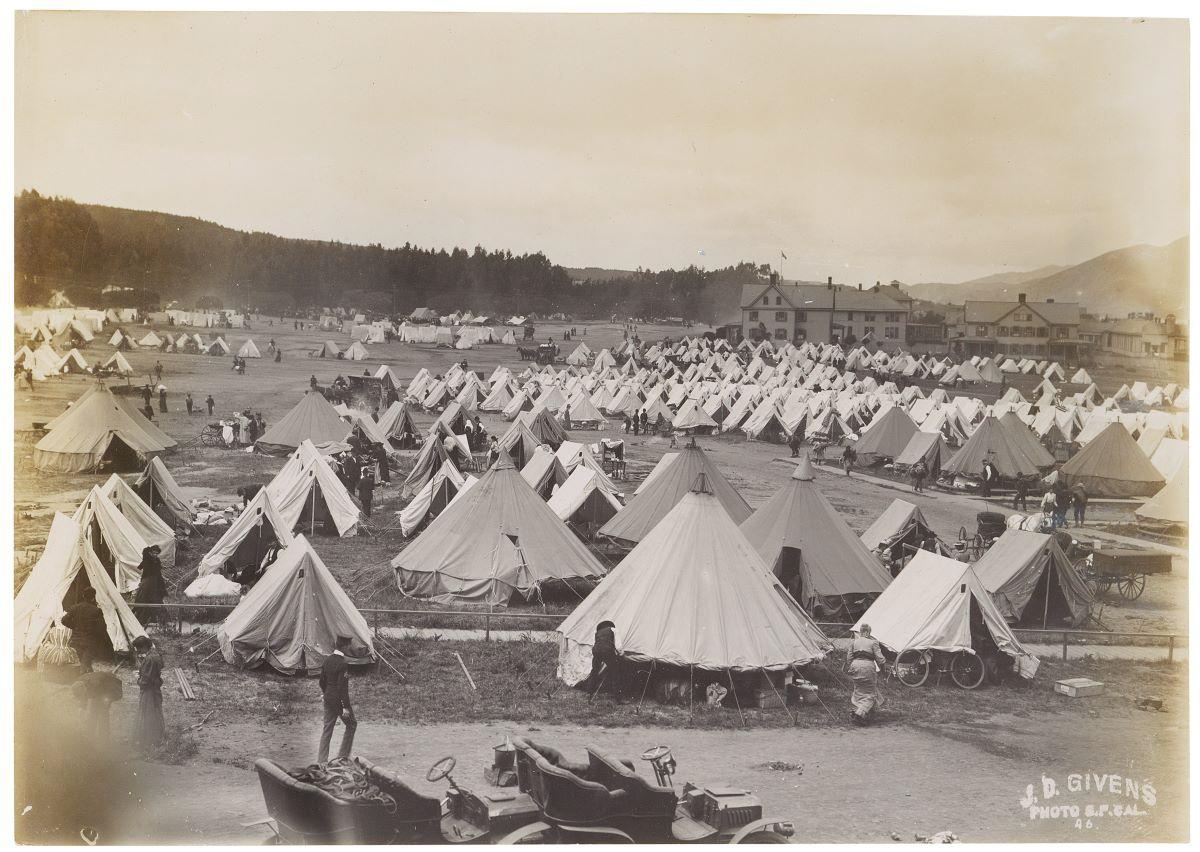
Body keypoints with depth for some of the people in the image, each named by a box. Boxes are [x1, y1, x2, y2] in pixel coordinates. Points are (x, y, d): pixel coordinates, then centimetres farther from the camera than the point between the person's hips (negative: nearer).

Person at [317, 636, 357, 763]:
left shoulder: (327, 660, 4)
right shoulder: (343, 664, -21)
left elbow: (322, 681, 14)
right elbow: (342, 687, -22)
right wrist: (345, 707, -19)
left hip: (328, 699, 8)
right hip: (339, 700, -8)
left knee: (327, 728, 12)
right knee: (352, 724, 12)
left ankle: (321, 760, 11)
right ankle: (343, 755, 14)